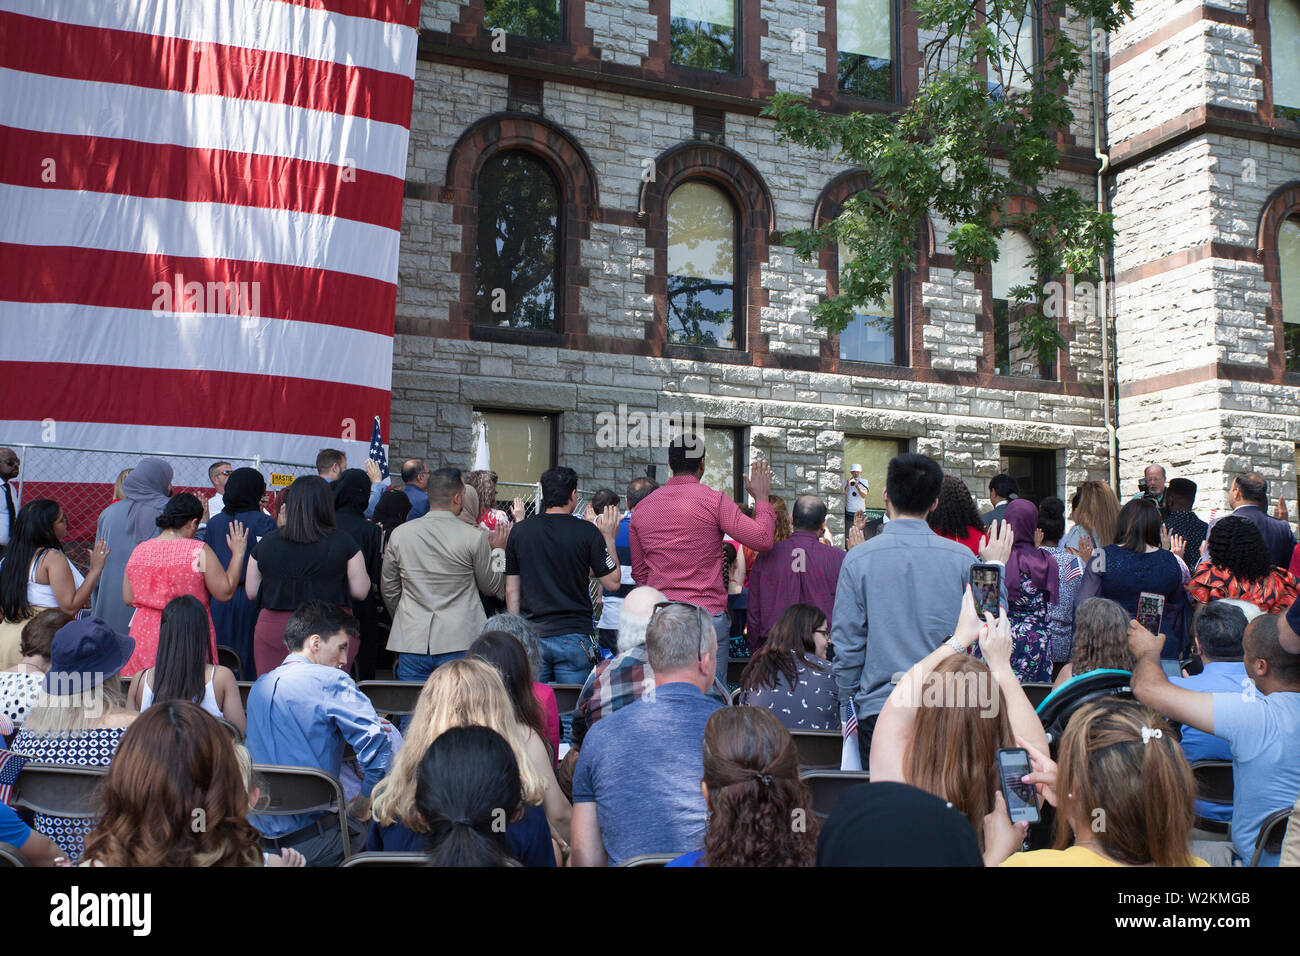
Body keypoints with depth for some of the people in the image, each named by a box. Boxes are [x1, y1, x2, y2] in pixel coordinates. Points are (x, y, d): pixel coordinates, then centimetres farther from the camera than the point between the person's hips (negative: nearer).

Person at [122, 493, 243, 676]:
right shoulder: (200, 551, -9)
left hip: (144, 637, 4)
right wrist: (238, 553, 3)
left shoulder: (139, 550, 5)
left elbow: (128, 598, 11)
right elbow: (225, 593, -4)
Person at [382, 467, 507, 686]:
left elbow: (388, 589, 12)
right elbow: (493, 587, 5)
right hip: (460, 643, -3)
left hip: (411, 642, 3)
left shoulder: (399, 534, 2)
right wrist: (497, 550, 20)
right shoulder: (475, 537, -8)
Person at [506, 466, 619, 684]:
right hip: (573, 637, -2)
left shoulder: (519, 531, 3)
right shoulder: (587, 532, -6)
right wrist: (609, 537, 9)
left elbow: (511, 589, 7)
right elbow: (612, 583, 0)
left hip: (531, 636, 3)